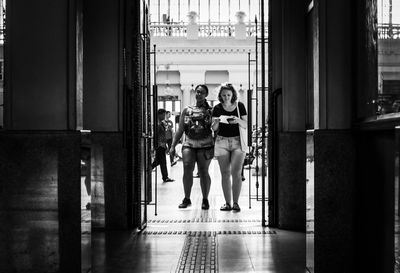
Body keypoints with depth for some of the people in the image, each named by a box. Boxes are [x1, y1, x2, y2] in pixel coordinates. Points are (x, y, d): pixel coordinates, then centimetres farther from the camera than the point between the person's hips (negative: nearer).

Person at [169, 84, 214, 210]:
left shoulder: (210, 111, 8)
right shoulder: (187, 110, 14)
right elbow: (180, 130, 14)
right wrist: (173, 145, 7)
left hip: (205, 145, -1)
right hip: (189, 144, 2)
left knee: (203, 171, -5)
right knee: (187, 169, -12)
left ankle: (205, 199, 8)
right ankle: (187, 199, -1)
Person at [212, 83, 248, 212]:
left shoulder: (240, 106, 3)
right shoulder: (217, 108, 4)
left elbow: (246, 125, 3)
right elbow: (214, 128, 4)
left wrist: (238, 120, -17)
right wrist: (216, 122, -18)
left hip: (237, 141, -1)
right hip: (222, 141, 1)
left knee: (236, 172, -11)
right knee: (225, 173, 0)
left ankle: (236, 202, -7)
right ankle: (227, 203, 4)